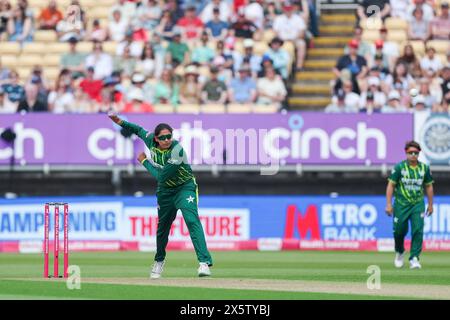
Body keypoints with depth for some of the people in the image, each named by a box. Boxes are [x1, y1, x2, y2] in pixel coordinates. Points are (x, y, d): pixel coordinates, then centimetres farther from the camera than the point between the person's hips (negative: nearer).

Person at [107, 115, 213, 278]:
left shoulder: (177, 150, -30)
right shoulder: (151, 140, -12)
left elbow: (161, 176, -28)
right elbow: (139, 130, 11)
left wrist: (145, 161, -16)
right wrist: (120, 122, -2)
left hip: (185, 187, -6)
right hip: (165, 190, 6)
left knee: (192, 220, -25)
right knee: (162, 225, 16)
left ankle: (204, 262, -35)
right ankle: (159, 261, 39)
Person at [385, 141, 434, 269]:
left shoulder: (424, 168, 4)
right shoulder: (399, 167, -4)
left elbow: (429, 186, 13)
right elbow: (391, 185, -4)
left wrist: (430, 205, 13)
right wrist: (389, 204, -10)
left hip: (418, 204, 1)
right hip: (401, 204, -1)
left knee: (418, 230, -12)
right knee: (399, 230, 3)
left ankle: (414, 259, -11)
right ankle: (399, 252, 33)